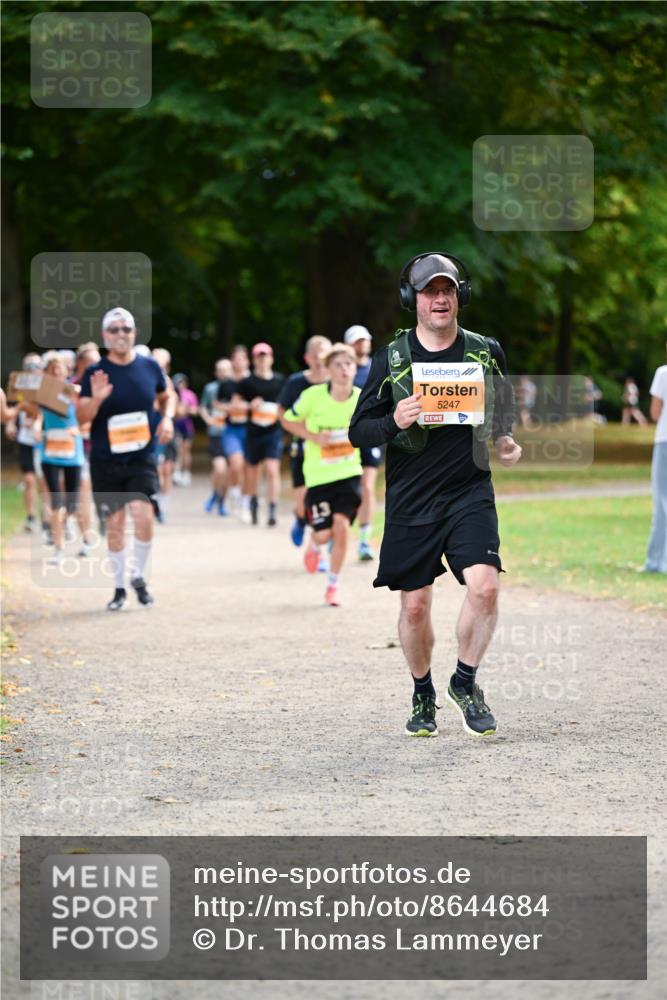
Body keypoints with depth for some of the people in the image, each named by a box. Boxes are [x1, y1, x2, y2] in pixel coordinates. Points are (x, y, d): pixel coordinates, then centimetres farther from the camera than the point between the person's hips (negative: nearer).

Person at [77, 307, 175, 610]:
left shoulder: (150, 367, 0)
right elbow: (81, 418, -6)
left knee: (143, 515, -17)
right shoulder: (95, 373, -4)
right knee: (114, 523, 4)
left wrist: (167, 418, -1)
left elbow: (166, 396, 19)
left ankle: (138, 576, 7)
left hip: (142, 458, 0)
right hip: (105, 460, 0)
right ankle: (119, 587, 19)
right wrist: (96, 398, -26)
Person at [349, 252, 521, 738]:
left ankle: (465, 681, 3)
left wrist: (505, 440, 2)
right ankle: (423, 695, 26)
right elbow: (359, 431, 2)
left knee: (485, 585, -18)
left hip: (470, 492, 0)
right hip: (410, 500, 0)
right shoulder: (391, 359, 0)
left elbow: (505, 409, 23)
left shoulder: (487, 352, 6)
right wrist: (395, 422, -18)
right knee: (415, 605, 3)